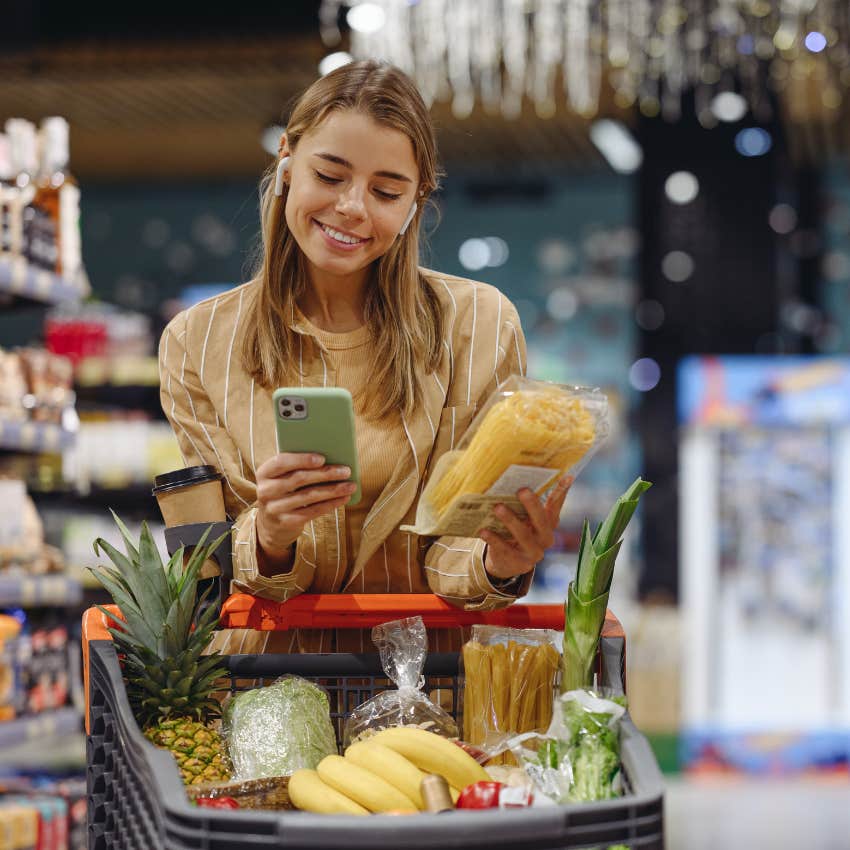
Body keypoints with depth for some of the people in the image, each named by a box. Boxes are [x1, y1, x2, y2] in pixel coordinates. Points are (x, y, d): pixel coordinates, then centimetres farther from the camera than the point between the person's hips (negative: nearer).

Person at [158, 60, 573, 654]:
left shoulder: (481, 326, -2)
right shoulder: (196, 344, -1)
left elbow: (451, 548, -1)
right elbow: (212, 579, 0)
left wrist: (499, 563, -22)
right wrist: (267, 539, -21)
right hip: (269, 666, -1)